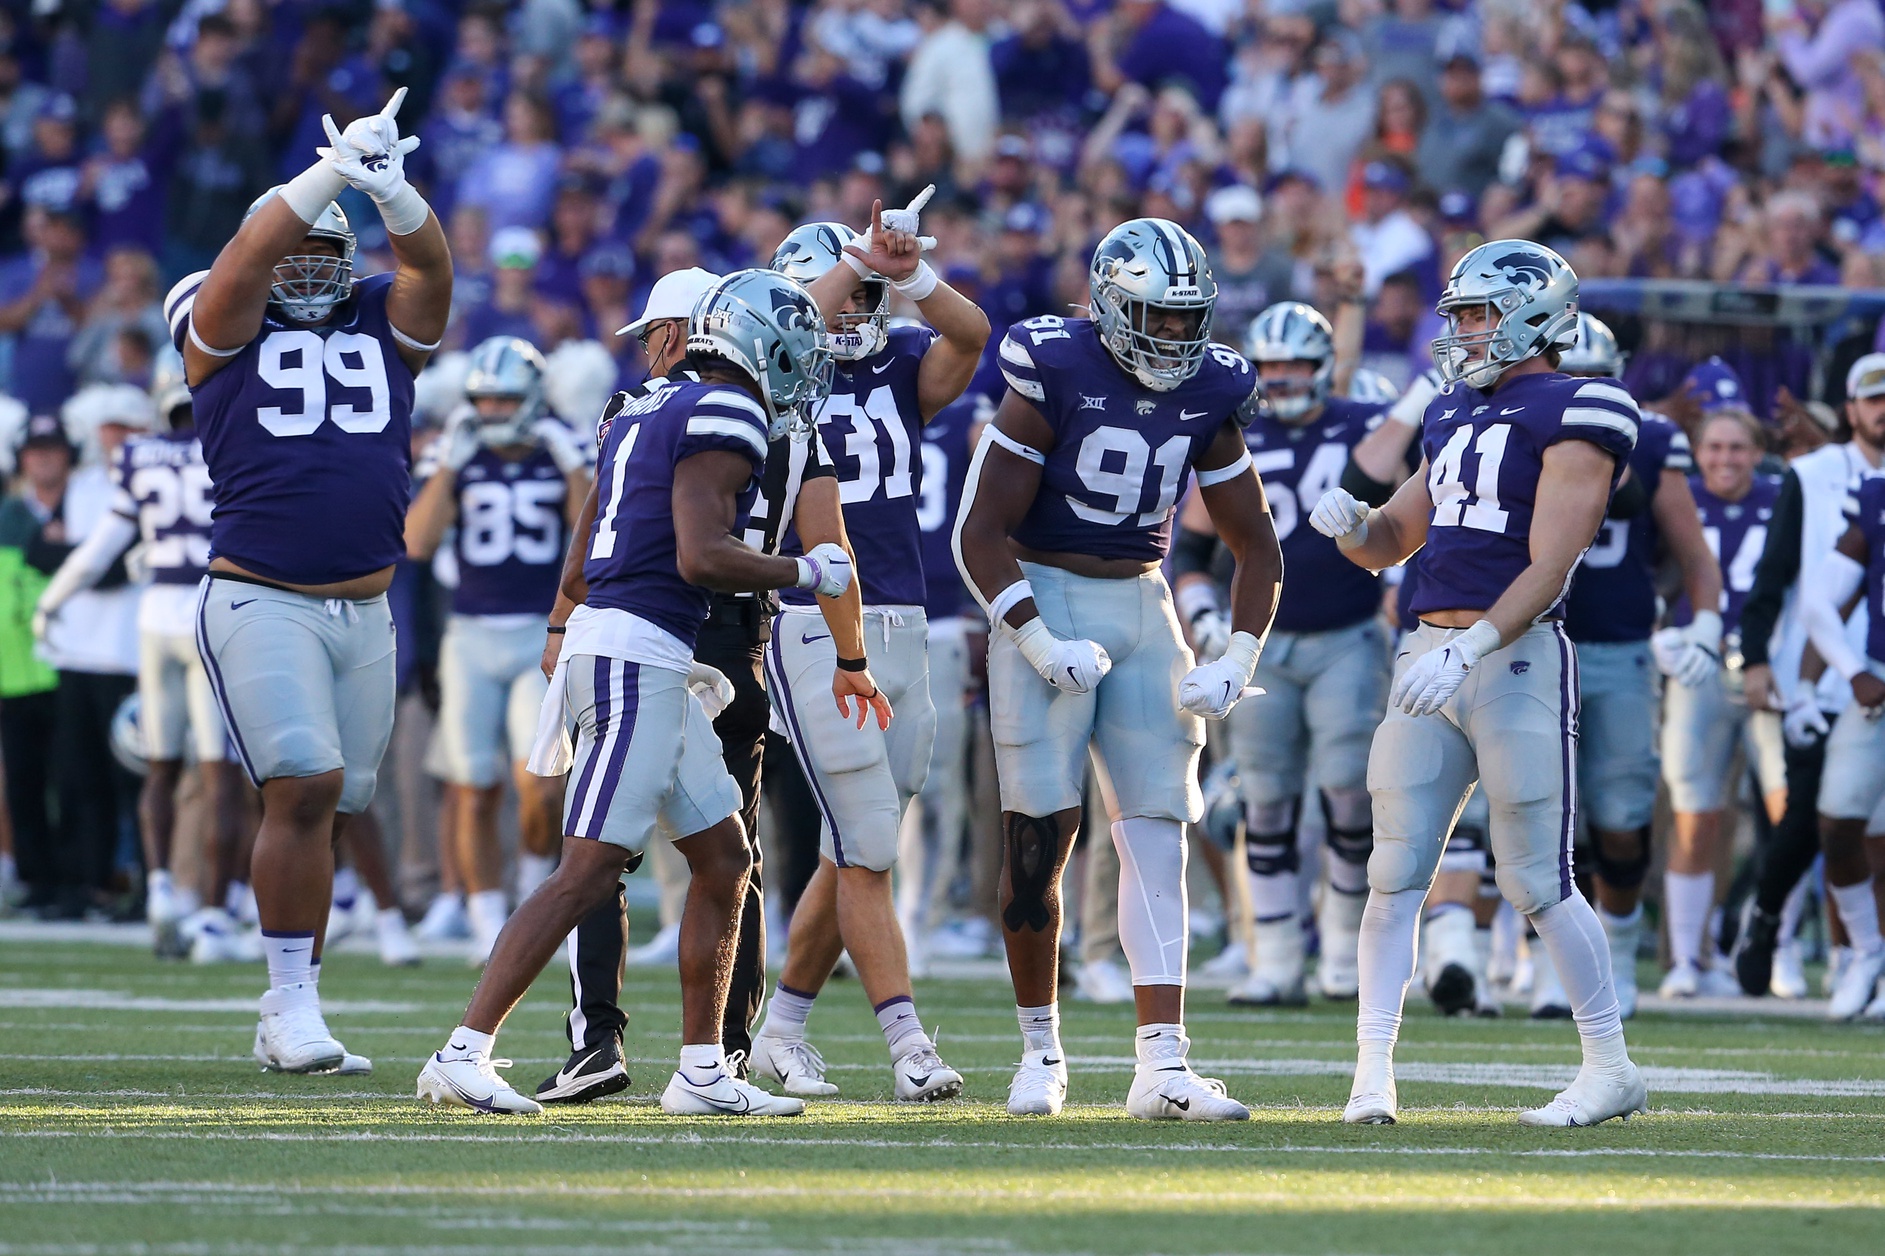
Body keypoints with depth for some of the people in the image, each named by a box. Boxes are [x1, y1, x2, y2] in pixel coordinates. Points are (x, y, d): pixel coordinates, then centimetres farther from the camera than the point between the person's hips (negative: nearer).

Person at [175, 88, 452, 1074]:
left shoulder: (384, 327, 13)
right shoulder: (224, 330, 5)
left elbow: (428, 262, -5)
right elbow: (251, 260, -14)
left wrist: (390, 188, -25)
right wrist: (331, 172, -25)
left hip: (364, 613, 4)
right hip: (259, 603, -4)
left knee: (328, 811, 7)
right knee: (306, 788, -18)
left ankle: (286, 1021, 15)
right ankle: (294, 1005, -12)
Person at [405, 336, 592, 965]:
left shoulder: (563, 458, 4)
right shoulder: (456, 459, 4)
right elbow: (417, 542, -8)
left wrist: (573, 470, -14)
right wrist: (448, 466, -14)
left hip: (544, 637, -1)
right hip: (471, 637, 1)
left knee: (537, 783, -15)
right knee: (475, 792, 1)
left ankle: (536, 880, 14)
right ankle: (489, 927, 11)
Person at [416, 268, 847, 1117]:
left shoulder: (643, 413, 19)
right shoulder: (724, 418, -9)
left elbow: (581, 567, 21)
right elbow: (701, 556, -19)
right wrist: (806, 574, -6)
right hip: (637, 655, -10)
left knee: (723, 858, 13)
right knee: (589, 871, -11)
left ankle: (701, 1071, 15)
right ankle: (462, 1055, -13)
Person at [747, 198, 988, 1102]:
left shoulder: (901, 367, 9)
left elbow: (971, 335, -11)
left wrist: (907, 277, -28)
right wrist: (855, 262, -27)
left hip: (900, 628, 5)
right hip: (811, 633, -5)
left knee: (854, 854, 11)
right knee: (867, 852, -9)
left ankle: (781, 1028, 24)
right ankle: (908, 1045, -9)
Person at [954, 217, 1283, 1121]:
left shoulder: (1208, 395, 2)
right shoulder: (1054, 376, -13)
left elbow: (1257, 547, 11)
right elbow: (981, 534, -12)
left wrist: (1236, 662, -2)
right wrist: (1042, 644, -20)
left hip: (1141, 607, 5)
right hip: (1041, 598, -4)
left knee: (1159, 835, -5)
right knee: (1038, 837, -4)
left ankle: (1161, 1065, -9)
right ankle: (1041, 1047, 11)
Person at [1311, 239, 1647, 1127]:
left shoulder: (1575, 416, -6)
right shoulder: (1456, 414, 19)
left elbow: (1548, 568, -14)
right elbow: (1391, 544, 26)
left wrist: (1469, 650, -23)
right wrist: (1349, 523, 3)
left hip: (1516, 655, -7)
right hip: (1429, 652, 7)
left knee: (1536, 880, -3)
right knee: (1397, 870, 0)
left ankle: (1611, 1069, 9)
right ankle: (1373, 1070, 2)